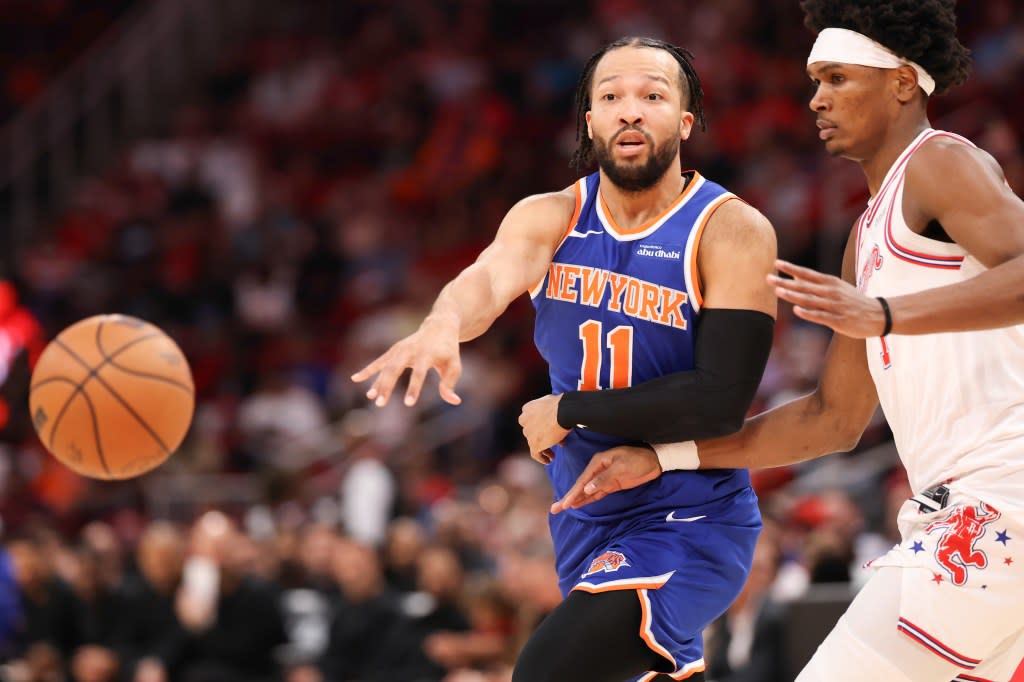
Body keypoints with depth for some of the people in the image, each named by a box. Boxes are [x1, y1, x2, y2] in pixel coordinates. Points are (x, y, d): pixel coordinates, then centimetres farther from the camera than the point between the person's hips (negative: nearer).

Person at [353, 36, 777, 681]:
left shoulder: (732, 232, -13)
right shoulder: (549, 219, -2)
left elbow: (721, 401, -22)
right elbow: (491, 278, -25)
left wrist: (569, 411, -18)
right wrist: (445, 322, -49)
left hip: (691, 528, -6)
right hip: (586, 522, 6)